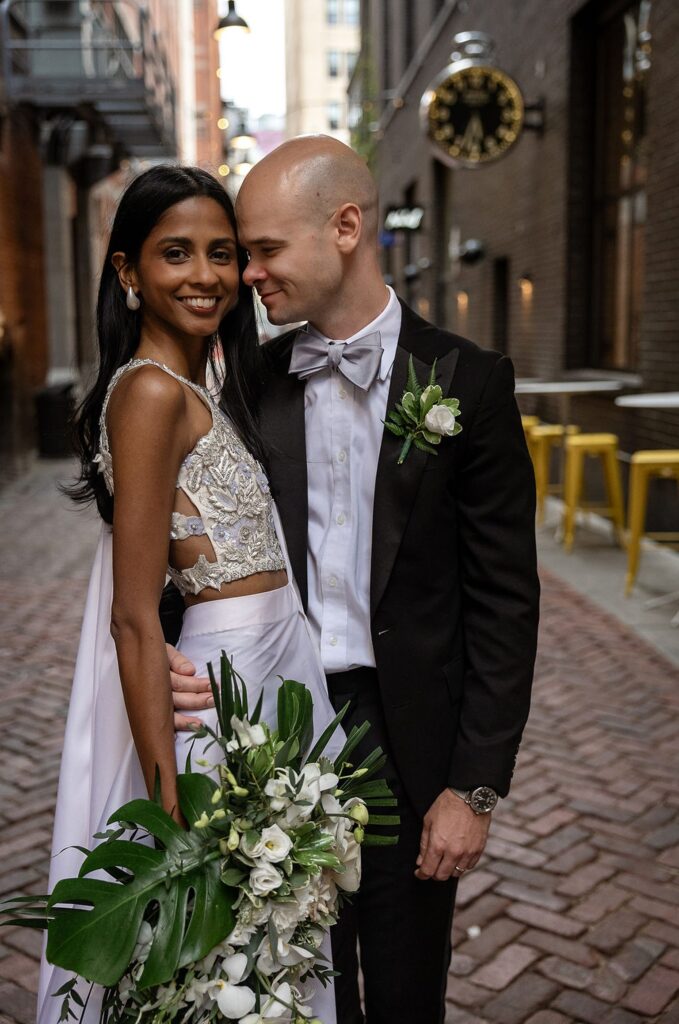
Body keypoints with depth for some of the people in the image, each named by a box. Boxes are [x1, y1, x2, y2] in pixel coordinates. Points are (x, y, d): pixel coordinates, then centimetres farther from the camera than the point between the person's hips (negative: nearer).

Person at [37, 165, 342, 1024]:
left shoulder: (200, 391, 12)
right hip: (224, 682, -9)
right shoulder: (151, 391, -16)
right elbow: (135, 619, -19)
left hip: (275, 673, 9)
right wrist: (167, 797, -19)